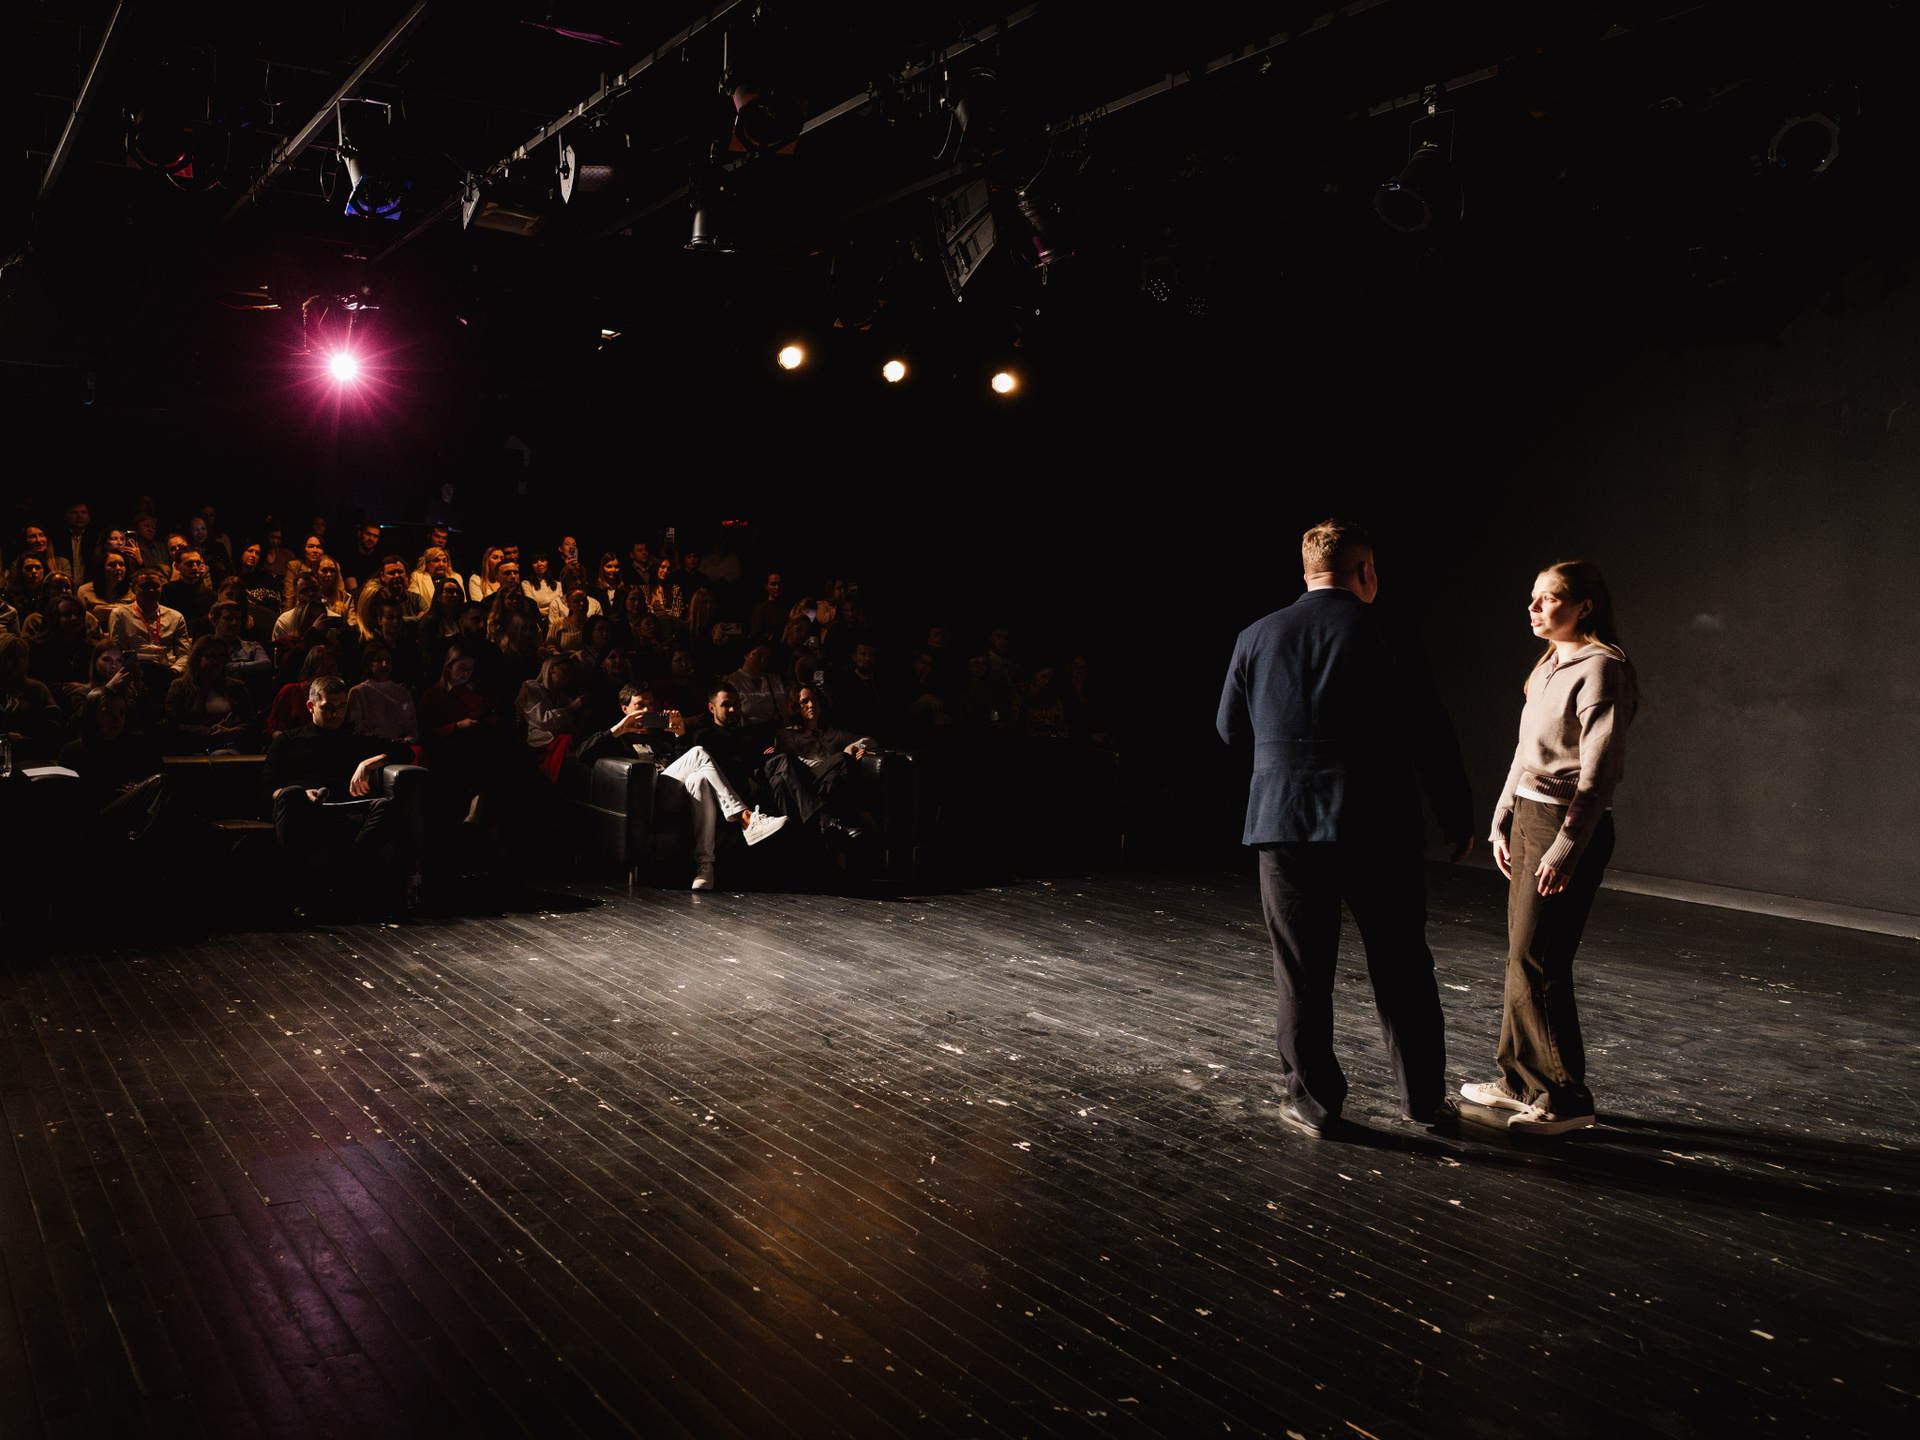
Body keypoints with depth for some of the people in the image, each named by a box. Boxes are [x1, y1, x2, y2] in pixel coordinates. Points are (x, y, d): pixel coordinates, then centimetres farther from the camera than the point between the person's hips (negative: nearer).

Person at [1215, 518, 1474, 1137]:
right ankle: (1424, 1097, 24)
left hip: (1284, 829, 2)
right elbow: (1433, 742, -4)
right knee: (1402, 969, 12)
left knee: (1302, 974, 10)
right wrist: (1458, 820, 7)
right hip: (1377, 831, -1)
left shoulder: (1256, 638, 1)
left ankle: (1313, 1102, 17)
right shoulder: (1389, 641, -7)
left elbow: (1230, 728, 13)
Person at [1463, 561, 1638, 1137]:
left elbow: (1599, 770, -18)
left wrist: (1566, 846, -21)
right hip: (1528, 816, 9)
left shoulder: (1599, 669, -13)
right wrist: (1503, 821, 18)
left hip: (1571, 826, -9)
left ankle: (1567, 1097, 3)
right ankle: (1519, 1079, 22)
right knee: (1521, 954, 12)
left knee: (1536, 961, -7)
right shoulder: (1548, 667, 14)